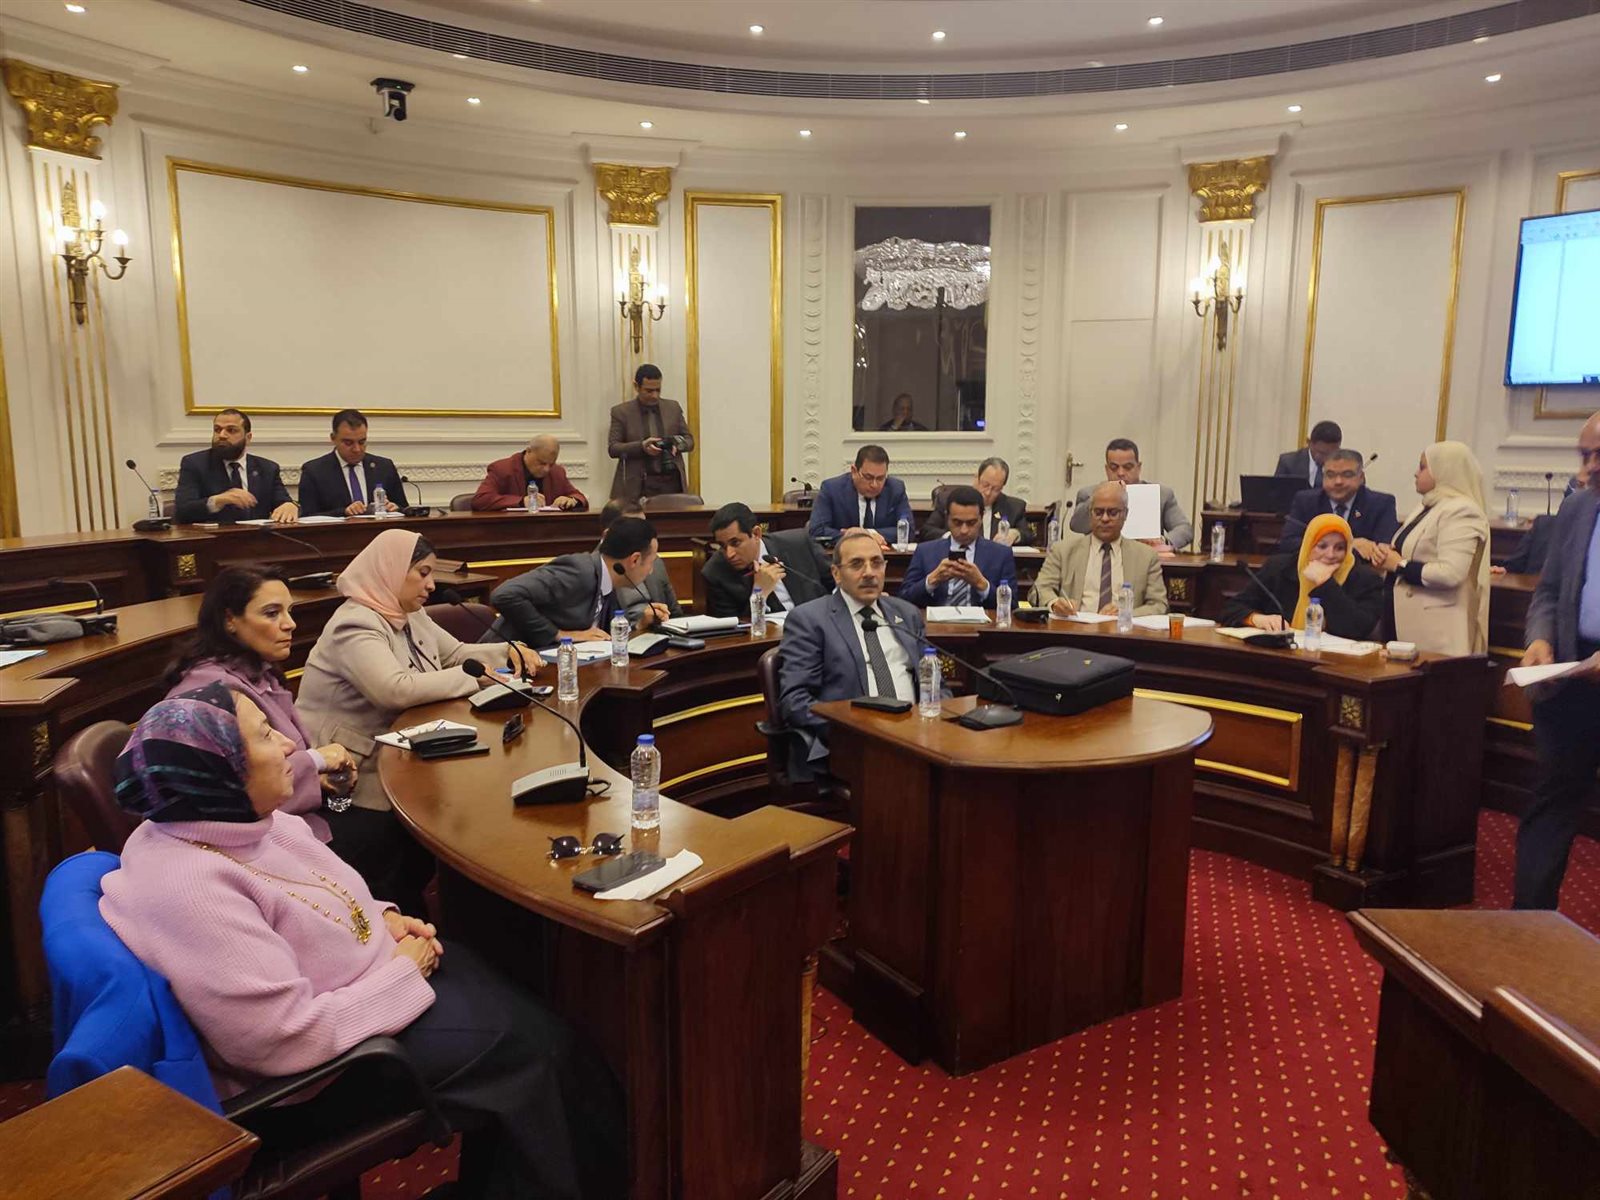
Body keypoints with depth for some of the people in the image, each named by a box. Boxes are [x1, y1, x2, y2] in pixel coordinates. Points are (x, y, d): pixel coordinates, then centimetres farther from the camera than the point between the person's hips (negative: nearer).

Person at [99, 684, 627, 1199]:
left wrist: (385, 917, -1)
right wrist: (402, 973, -21)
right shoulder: (190, 890, -32)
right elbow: (289, 1040, -32)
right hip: (320, 1069, -9)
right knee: (527, 1054, -5)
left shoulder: (240, 817, -3)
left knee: (544, 1027, 6)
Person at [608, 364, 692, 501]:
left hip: (672, 483, 3)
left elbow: (689, 440, 16)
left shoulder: (673, 408, 12)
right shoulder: (621, 412, 4)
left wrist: (677, 443, -7)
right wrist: (641, 447, -16)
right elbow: (612, 448, -1)